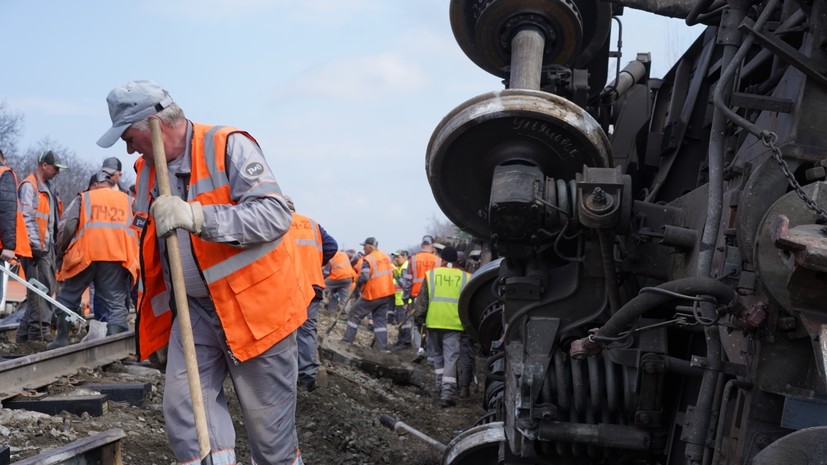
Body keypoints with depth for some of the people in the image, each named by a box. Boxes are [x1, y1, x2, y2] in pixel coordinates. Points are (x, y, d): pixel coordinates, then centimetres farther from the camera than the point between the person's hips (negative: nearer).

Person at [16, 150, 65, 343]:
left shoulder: (48, 188, 22)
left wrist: (55, 242, 17)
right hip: (36, 247, -9)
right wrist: (35, 244, -19)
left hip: (48, 247, 10)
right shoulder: (29, 186, -6)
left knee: (48, 289, 10)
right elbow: (26, 217, -15)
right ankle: (39, 333, -10)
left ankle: (26, 332, 16)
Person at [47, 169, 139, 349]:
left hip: (85, 255, -1)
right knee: (115, 302, 3)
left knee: (67, 297, 15)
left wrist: (60, 251, 11)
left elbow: (67, 226, 2)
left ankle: (61, 339, 17)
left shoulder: (84, 197, 14)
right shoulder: (126, 200, 20)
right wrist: (133, 259, 17)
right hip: (117, 257, 1)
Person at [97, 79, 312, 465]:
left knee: (268, 420, 1)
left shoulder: (229, 147, -13)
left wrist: (198, 216, -32)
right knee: (183, 410, -1)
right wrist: (153, 311, 22)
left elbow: (276, 215, -23)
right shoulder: (147, 168, 10)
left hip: (254, 303, -6)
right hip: (194, 308, 7)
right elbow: (149, 247, 22)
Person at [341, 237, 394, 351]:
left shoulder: (368, 259, -16)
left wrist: (357, 283, -3)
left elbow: (363, 278, -22)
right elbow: (391, 274, 15)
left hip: (372, 295, -6)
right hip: (386, 294, 6)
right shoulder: (386, 257, 6)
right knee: (380, 319, 11)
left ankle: (347, 340, 15)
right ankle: (382, 347, 5)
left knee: (355, 315, 10)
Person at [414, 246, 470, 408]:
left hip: (434, 322, 1)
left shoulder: (431, 274, 0)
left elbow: (422, 299, 1)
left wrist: (419, 318, 10)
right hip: (454, 323, -1)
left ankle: (441, 387, 20)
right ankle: (448, 392, -8)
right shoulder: (465, 277, 2)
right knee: (450, 358, 0)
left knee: (437, 355, 18)